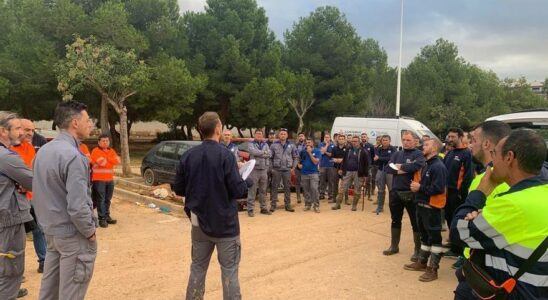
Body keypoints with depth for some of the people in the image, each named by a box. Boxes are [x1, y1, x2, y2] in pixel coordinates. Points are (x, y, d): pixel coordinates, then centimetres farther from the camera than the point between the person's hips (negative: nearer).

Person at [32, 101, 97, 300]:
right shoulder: (73, 156, -23)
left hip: (50, 230, 9)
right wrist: (90, 231, -13)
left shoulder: (43, 150, 6)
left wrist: (48, 221, 19)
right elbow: (77, 206, -28)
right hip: (72, 235, -8)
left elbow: (42, 190, 13)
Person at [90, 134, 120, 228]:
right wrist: (111, 161, -2)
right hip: (99, 180, -6)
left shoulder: (112, 151, 14)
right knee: (100, 199, -4)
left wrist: (107, 159, -10)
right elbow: (102, 162, -19)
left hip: (110, 179, 6)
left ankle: (107, 216, 21)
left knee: (108, 199, 12)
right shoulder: (95, 151, -7)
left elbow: (117, 161, -1)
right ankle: (102, 219, -1)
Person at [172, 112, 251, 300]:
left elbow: (178, 189, 5)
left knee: (197, 268, 17)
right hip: (225, 223, -5)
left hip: (199, 223, 5)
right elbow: (237, 190, -18)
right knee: (229, 271, 5)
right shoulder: (225, 155, -16)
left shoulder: (188, 156, -1)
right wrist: (248, 182, 3)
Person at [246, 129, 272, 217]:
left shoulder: (265, 144, 14)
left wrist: (259, 153, -12)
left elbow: (269, 154, -2)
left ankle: (263, 208, 20)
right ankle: (250, 209, -1)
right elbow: (253, 152, -19)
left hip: (264, 169, 5)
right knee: (252, 190, -5)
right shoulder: (251, 144, 1)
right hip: (254, 169, -4)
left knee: (263, 190, 11)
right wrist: (264, 152, -8)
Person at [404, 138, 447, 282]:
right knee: (424, 235, 19)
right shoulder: (426, 165, 14)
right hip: (421, 205, 10)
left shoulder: (438, 166, -18)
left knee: (434, 237, -1)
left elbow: (438, 188, -26)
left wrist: (420, 188, -18)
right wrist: (416, 185, 6)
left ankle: (433, 269, 6)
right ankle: (421, 262, 31)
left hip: (432, 207, -10)